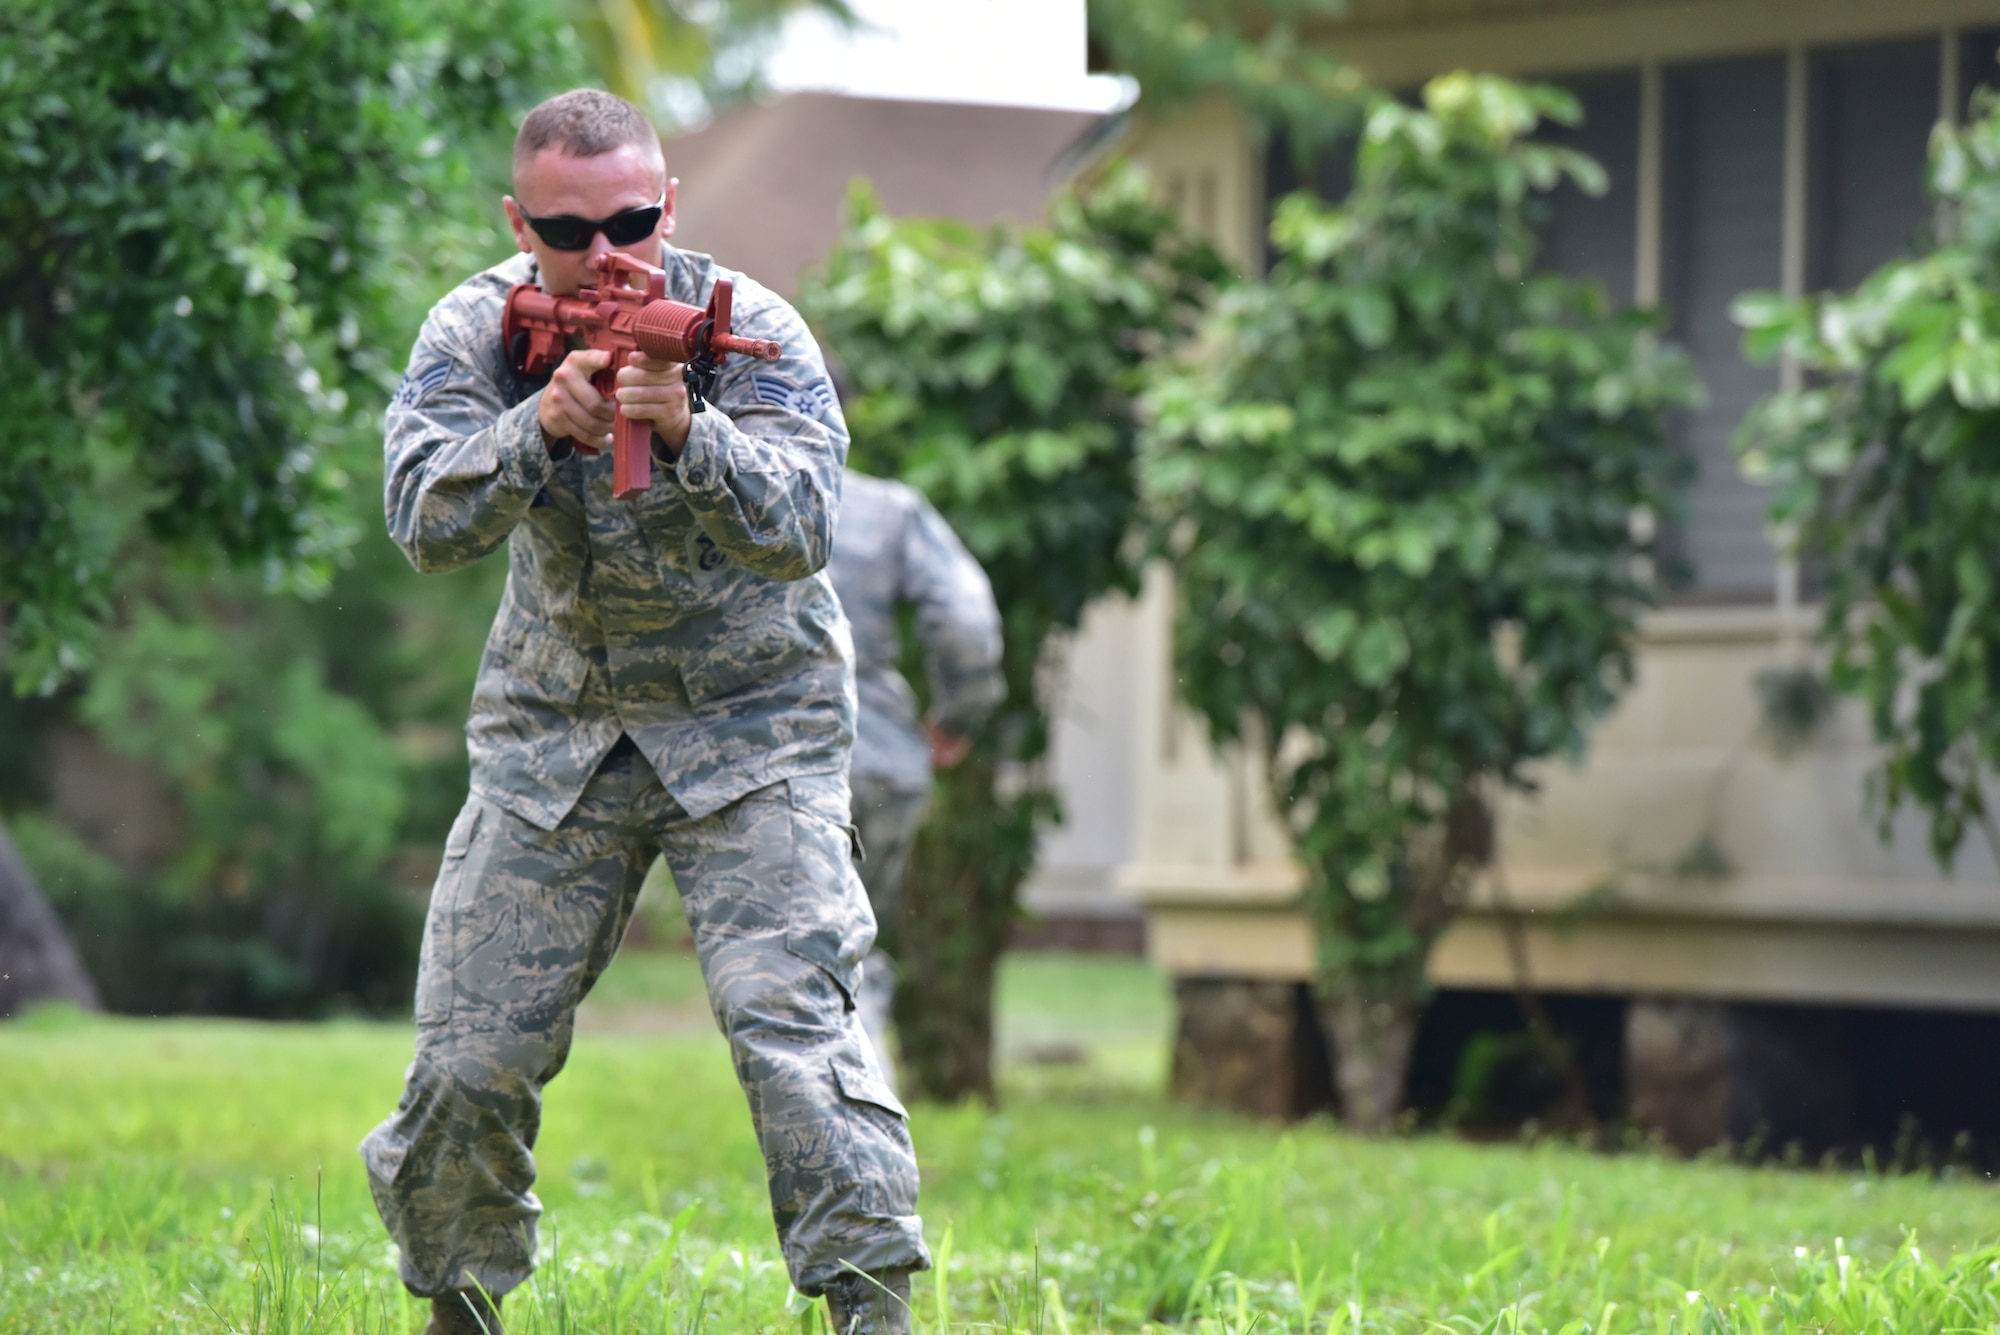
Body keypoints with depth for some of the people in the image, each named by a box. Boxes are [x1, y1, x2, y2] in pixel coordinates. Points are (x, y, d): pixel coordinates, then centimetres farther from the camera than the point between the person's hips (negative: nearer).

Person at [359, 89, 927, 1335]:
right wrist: (541, 429, -41)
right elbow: (426, 520, -23)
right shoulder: (477, 331, -9)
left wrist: (687, 433, -46)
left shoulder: (748, 327, -16)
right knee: (468, 1054, 1)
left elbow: (801, 530, -29)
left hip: (751, 727, -3)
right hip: (552, 728, 3)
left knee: (791, 1017, -20)